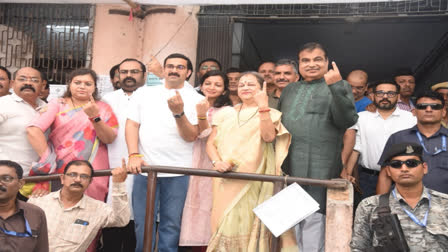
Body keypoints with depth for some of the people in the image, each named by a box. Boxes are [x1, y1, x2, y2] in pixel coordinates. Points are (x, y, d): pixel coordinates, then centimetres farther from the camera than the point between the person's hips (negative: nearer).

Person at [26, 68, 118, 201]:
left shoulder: (103, 108, 9)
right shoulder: (57, 104, 5)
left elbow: (109, 138, -4)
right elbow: (33, 130, -8)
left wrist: (95, 117, -17)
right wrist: (48, 161, -14)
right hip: (57, 173, 0)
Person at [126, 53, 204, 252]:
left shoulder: (197, 100, 5)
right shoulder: (143, 93, 11)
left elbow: (191, 136, -3)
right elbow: (131, 125, 6)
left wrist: (179, 113, -18)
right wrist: (134, 155, -6)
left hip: (178, 171, -1)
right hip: (145, 167, 1)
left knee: (171, 224, 6)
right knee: (143, 223, 7)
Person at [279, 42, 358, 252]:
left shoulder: (339, 87, 5)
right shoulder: (290, 89, 20)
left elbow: (348, 120, -8)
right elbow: (278, 122, 25)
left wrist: (335, 86, -17)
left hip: (318, 168, -5)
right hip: (288, 165, 5)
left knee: (313, 218, -4)